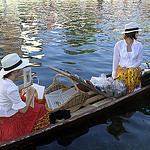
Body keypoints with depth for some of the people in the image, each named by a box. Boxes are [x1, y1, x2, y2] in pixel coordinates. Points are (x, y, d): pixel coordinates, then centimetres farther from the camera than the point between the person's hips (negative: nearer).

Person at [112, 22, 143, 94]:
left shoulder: (139, 45, -1)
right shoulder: (118, 45, -5)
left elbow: (139, 61, 5)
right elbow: (115, 60, 2)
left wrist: (129, 68, -10)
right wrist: (114, 75, -1)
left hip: (134, 68, 1)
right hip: (121, 68, -1)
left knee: (132, 72, -35)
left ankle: (130, 93, -24)